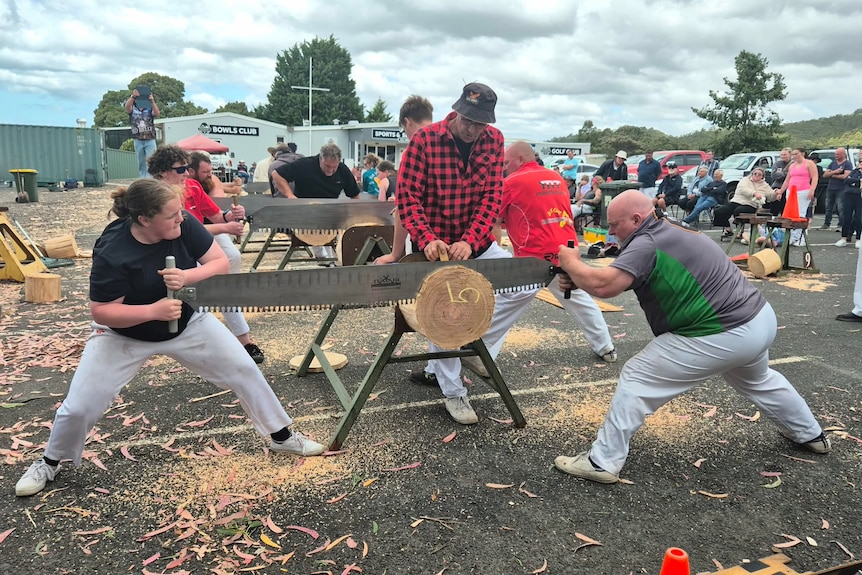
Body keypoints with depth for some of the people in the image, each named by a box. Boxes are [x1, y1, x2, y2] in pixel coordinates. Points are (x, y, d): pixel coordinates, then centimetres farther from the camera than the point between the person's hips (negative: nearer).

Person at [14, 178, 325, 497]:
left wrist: (187, 276, -35)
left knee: (244, 370, 2)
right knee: (79, 407, -3)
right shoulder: (112, 253, -31)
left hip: (186, 323, 3)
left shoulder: (185, 226, -22)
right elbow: (101, 311, -26)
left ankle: (282, 436, 20)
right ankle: (49, 463, 30)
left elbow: (221, 263, -16)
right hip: (123, 334, -3)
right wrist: (153, 310, -39)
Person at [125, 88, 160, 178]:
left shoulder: (150, 109, 5)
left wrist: (152, 101, -30)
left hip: (150, 140, -2)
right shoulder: (133, 109, 8)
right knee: (141, 164, 7)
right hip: (138, 141, 2)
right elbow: (127, 107, -15)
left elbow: (157, 114, -15)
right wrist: (133, 96, -32)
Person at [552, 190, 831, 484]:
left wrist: (571, 263, -10)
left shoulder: (647, 243, -17)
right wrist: (578, 281, 1)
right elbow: (617, 279, 14)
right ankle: (811, 434, 61)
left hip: (723, 336, -10)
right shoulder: (672, 230, 13)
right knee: (757, 381, 39)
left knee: (636, 379, -3)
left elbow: (604, 285, -27)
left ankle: (603, 462, 3)